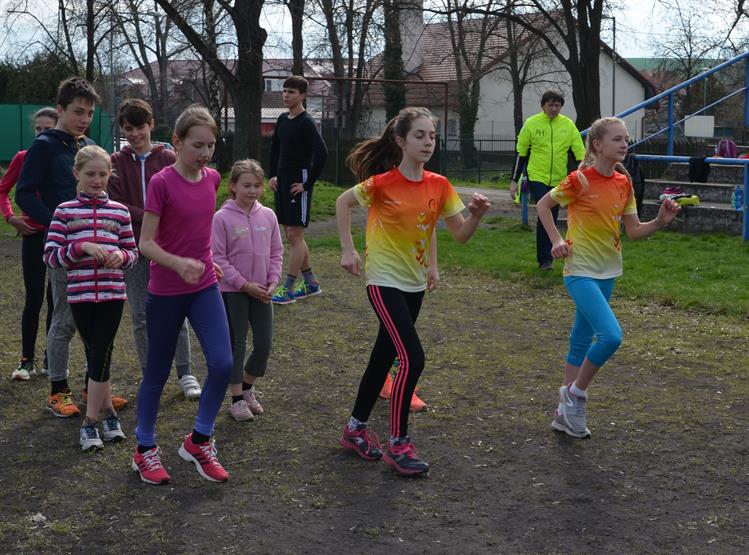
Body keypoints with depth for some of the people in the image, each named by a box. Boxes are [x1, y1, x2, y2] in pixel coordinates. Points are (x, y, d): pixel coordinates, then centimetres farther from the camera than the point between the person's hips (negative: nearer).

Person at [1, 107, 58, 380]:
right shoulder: (23, 158, -2)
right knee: (33, 298, -1)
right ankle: (27, 360, 8)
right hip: (33, 235, 0)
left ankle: (53, 358, 19)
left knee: (56, 298, 8)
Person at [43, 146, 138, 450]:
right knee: (95, 356, 8)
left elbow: (133, 252, 13)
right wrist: (81, 247, -18)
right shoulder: (64, 211, 1)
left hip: (112, 293, 0)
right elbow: (50, 257, -3)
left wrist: (121, 256, -10)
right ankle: (108, 411, 22)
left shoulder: (119, 211, 6)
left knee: (100, 356, -3)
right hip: (80, 294, 0)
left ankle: (90, 421, 7)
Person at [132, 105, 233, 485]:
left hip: (205, 286, 5)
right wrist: (179, 264, -31)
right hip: (166, 291, -5)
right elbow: (146, 243, -16)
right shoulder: (162, 182, -15)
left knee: (222, 364, -7)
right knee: (158, 371, 8)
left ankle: (198, 441, 13)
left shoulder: (212, 178, 2)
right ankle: (145, 448, 25)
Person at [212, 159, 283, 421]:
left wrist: (272, 282, -4)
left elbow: (276, 252, 8)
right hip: (233, 291, -4)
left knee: (264, 344, 7)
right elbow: (218, 257, -11)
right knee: (237, 345, 3)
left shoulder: (268, 216, 2)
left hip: (262, 291, 4)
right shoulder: (222, 218, -11)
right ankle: (237, 398, 15)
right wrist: (245, 284, -14)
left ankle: (247, 386, 30)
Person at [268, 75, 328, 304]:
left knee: (295, 235, -6)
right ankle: (311, 283, 22)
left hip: (298, 185, -9)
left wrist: (308, 183, -19)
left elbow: (321, 154, -23)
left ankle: (288, 289, -3)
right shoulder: (282, 119, 10)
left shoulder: (306, 123, -14)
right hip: (282, 183, 9)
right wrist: (273, 175, 13)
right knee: (292, 235, 12)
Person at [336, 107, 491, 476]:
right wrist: (348, 250, -5)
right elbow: (343, 202, -1)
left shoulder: (439, 186, -2)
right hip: (385, 281, -6)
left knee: (385, 356, 14)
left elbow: (461, 235, -2)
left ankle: (356, 429, 30)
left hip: (415, 282, 6)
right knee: (413, 359, -14)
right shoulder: (382, 183, -16)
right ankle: (398, 445, -1)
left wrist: (476, 215, -22)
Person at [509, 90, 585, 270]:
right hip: (537, 178, -3)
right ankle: (545, 259, -6)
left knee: (551, 219, 10)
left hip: (559, 180, 3)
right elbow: (520, 153, 1)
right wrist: (514, 181, 0)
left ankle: (545, 256, 22)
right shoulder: (531, 124, -3)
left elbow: (579, 153, 4)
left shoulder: (568, 125, 2)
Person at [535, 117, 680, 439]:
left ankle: (566, 412, 23)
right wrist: (556, 241, -10)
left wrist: (660, 222, -12)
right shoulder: (581, 180, -14)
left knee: (582, 339, 14)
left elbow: (634, 232, 5)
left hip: (607, 272, 7)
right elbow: (543, 205, -2)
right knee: (611, 335, -21)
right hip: (581, 271, -7)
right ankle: (576, 394, 1)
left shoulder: (624, 183, 4)